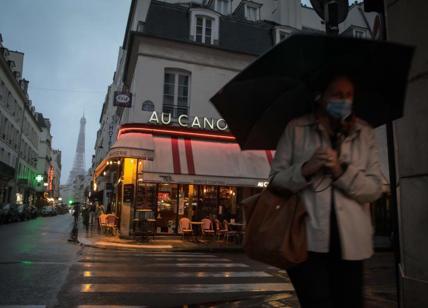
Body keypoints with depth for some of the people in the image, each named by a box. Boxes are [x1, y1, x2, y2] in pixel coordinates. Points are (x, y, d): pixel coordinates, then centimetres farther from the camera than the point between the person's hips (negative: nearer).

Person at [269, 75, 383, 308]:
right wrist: (306, 169, -19)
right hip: (308, 239, -3)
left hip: (350, 241, 3)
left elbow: (375, 189, 2)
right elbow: (275, 179, 0)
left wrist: (341, 171, -16)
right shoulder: (296, 129, 2)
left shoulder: (365, 133, 8)